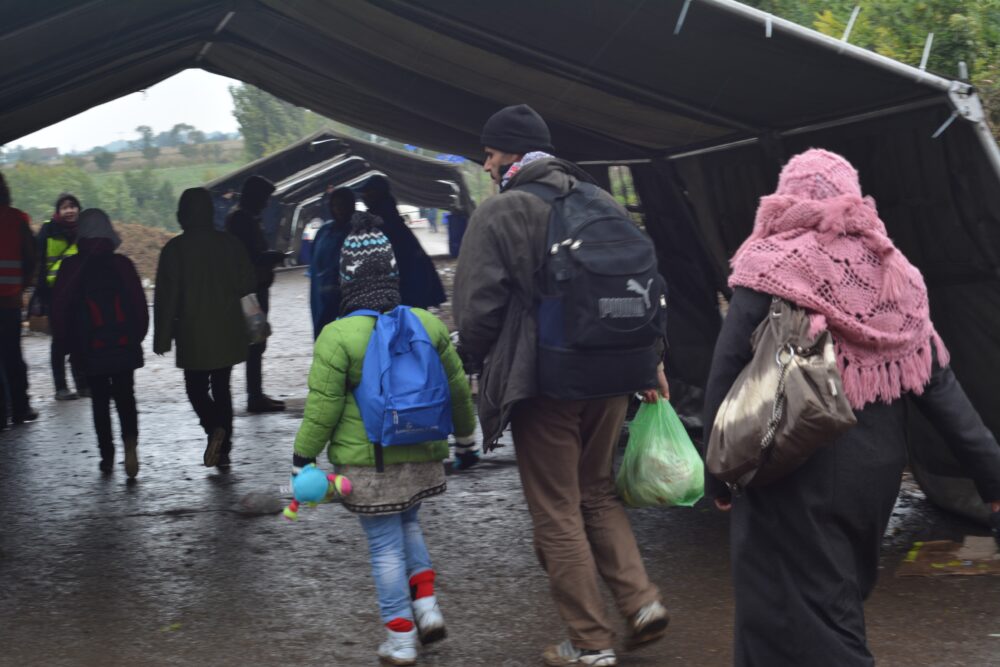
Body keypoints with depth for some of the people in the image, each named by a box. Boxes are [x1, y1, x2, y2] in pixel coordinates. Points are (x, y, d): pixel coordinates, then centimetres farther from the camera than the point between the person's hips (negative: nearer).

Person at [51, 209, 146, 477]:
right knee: (125, 396, 8)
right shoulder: (122, 264, -1)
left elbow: (60, 307, -3)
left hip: (90, 348, -1)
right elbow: (140, 304, -1)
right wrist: (137, 335, 12)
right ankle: (130, 442, -17)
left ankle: (107, 455, 11)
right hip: (125, 344, 1)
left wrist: (67, 343, 9)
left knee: (99, 400, 11)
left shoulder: (71, 267, -4)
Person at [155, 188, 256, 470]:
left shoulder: (175, 249, -9)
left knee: (196, 388, 10)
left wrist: (162, 337, -4)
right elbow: (247, 285, 5)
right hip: (228, 333, 3)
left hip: (193, 335, -3)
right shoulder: (230, 243, 1)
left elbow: (166, 296, -9)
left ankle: (214, 428, -17)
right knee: (221, 388, 13)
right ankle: (223, 450, 11)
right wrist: (245, 328, 17)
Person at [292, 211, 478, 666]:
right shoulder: (428, 324, 1)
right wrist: (466, 440, 25)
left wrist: (302, 458, 0)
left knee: (385, 545, 5)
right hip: (422, 455, 4)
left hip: (368, 463, -4)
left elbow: (322, 408, -11)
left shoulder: (337, 336, -13)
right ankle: (427, 607, 16)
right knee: (407, 525, 26)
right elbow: (458, 388, 11)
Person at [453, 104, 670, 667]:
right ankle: (641, 600, 9)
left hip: (543, 385, -6)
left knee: (558, 513, 5)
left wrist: (471, 363, 6)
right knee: (598, 493, 22)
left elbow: (477, 308, -13)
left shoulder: (500, 213, -10)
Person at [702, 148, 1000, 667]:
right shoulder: (894, 274, 4)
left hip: (795, 478, -6)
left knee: (793, 625, 0)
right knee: (839, 603, 22)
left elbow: (726, 376, -11)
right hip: (874, 474, 6)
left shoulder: (772, 268, -10)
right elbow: (937, 383, 2)